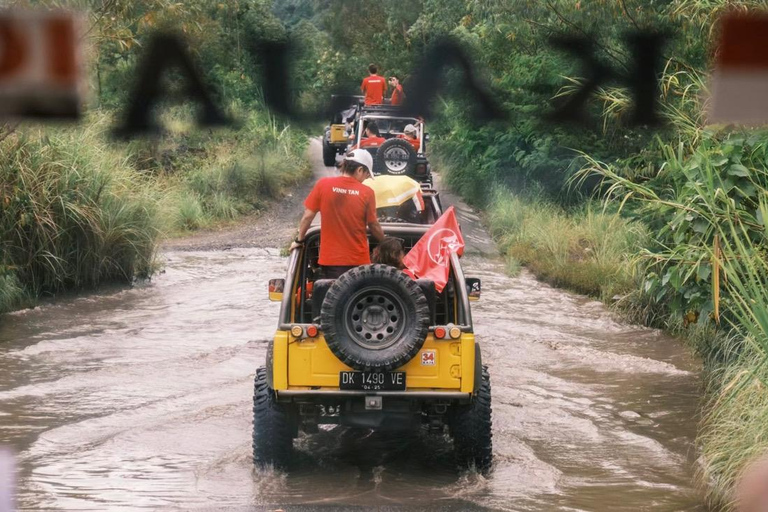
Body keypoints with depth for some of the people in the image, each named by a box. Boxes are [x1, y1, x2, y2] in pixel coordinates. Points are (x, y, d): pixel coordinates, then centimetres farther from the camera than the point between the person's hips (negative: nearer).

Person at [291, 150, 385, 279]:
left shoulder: (323, 185, -4)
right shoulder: (367, 193, -6)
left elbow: (307, 217, 1)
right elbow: (374, 226, 1)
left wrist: (299, 240, 16)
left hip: (330, 259, 1)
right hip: (358, 260, 0)